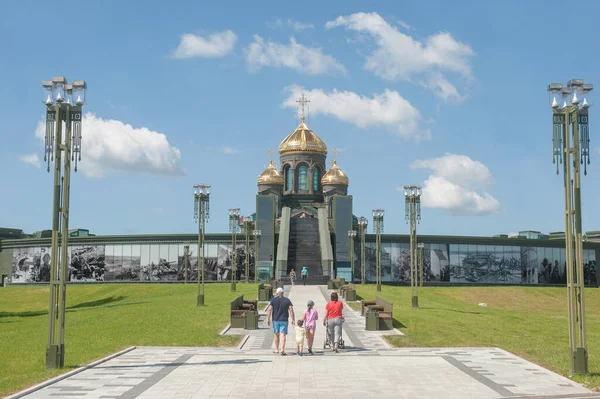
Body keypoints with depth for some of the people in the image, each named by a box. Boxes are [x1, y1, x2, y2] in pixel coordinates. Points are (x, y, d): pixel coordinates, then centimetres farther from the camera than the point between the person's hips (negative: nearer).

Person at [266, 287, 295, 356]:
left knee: (276, 334, 14)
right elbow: (291, 310, -5)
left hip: (275, 320, 1)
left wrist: (268, 319, -2)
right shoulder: (287, 300, 2)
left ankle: (276, 349, 23)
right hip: (284, 320, -1)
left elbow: (269, 310, -6)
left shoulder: (273, 300, -1)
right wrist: (293, 320, -3)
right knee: (283, 335, -5)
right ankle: (282, 349, -19)